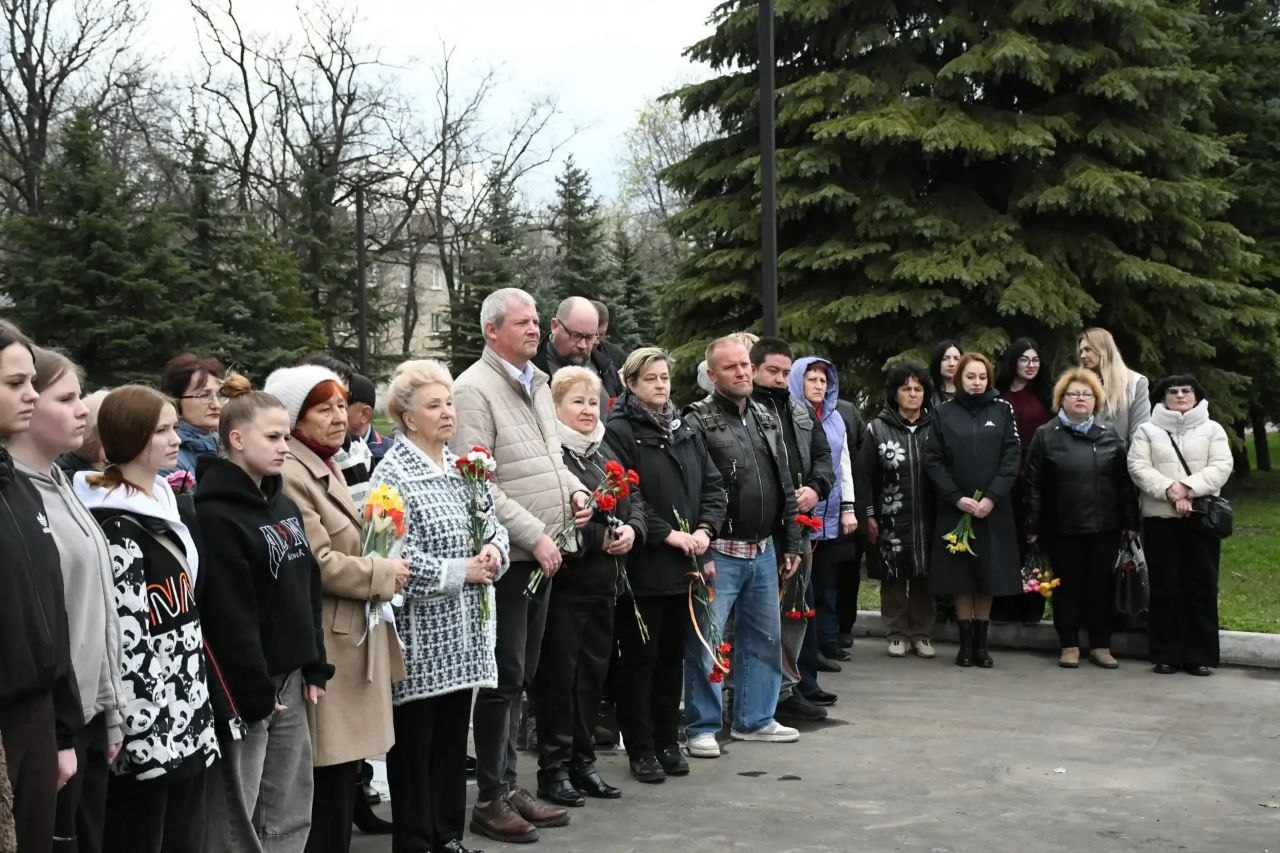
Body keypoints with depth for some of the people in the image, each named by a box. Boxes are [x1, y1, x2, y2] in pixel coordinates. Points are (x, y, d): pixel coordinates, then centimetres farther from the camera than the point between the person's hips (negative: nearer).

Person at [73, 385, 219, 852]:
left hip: (187, 720, 9)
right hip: (149, 729, -9)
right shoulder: (118, 528, -16)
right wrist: (143, 732, -21)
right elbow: (126, 637, -20)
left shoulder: (170, 507, 12)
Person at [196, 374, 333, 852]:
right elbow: (228, 617, -19)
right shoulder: (216, 514, -15)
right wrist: (254, 694, -19)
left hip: (289, 679, 8)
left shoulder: (284, 505, 12)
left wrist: (315, 668, 11)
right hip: (244, 688, -8)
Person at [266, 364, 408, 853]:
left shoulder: (326, 468, 17)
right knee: (330, 772, -5)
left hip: (352, 636, 10)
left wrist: (381, 567, 12)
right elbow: (317, 564, -22)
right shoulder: (291, 475, -16)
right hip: (325, 643, -10)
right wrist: (384, 574, -10)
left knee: (346, 765, 13)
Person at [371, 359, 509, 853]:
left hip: (462, 632, 7)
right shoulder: (393, 475, -12)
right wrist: (460, 572, -17)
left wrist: (494, 552, -6)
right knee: (415, 743, 3)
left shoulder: (464, 466, 12)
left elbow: (494, 525, 16)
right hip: (420, 636, -7)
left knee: (453, 738, 14)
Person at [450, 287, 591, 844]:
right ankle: (490, 799, 8)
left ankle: (509, 786, 23)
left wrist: (573, 489, 6)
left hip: (543, 557, 8)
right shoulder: (474, 390, -13)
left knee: (521, 679, 14)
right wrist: (535, 536, -18)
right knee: (504, 679, -2)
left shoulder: (538, 384, 14)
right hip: (507, 557, -8)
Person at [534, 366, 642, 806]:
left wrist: (632, 529, -1)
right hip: (564, 580, -8)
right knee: (559, 674, -1)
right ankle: (553, 769, 9)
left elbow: (634, 499, 20)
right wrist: (600, 537, -18)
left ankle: (583, 761, 23)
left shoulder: (604, 452, 16)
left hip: (603, 581, 8)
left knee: (593, 671, 13)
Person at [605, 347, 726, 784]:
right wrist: (668, 534, -18)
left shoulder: (686, 431, 14)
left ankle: (667, 742, 23)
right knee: (640, 658, 2)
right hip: (644, 565, -6)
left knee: (673, 656, 13)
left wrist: (705, 528, -4)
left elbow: (713, 483, 12)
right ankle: (640, 749, 10)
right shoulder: (620, 432, -8)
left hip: (684, 566, 6)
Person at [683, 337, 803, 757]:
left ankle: (755, 718, 27)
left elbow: (785, 486, 18)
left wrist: (790, 543, 15)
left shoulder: (767, 420, 13)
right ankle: (702, 727, 8)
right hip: (720, 552, -7)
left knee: (764, 638, 14)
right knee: (705, 642, -3)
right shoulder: (698, 422, -9)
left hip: (764, 551, 7)